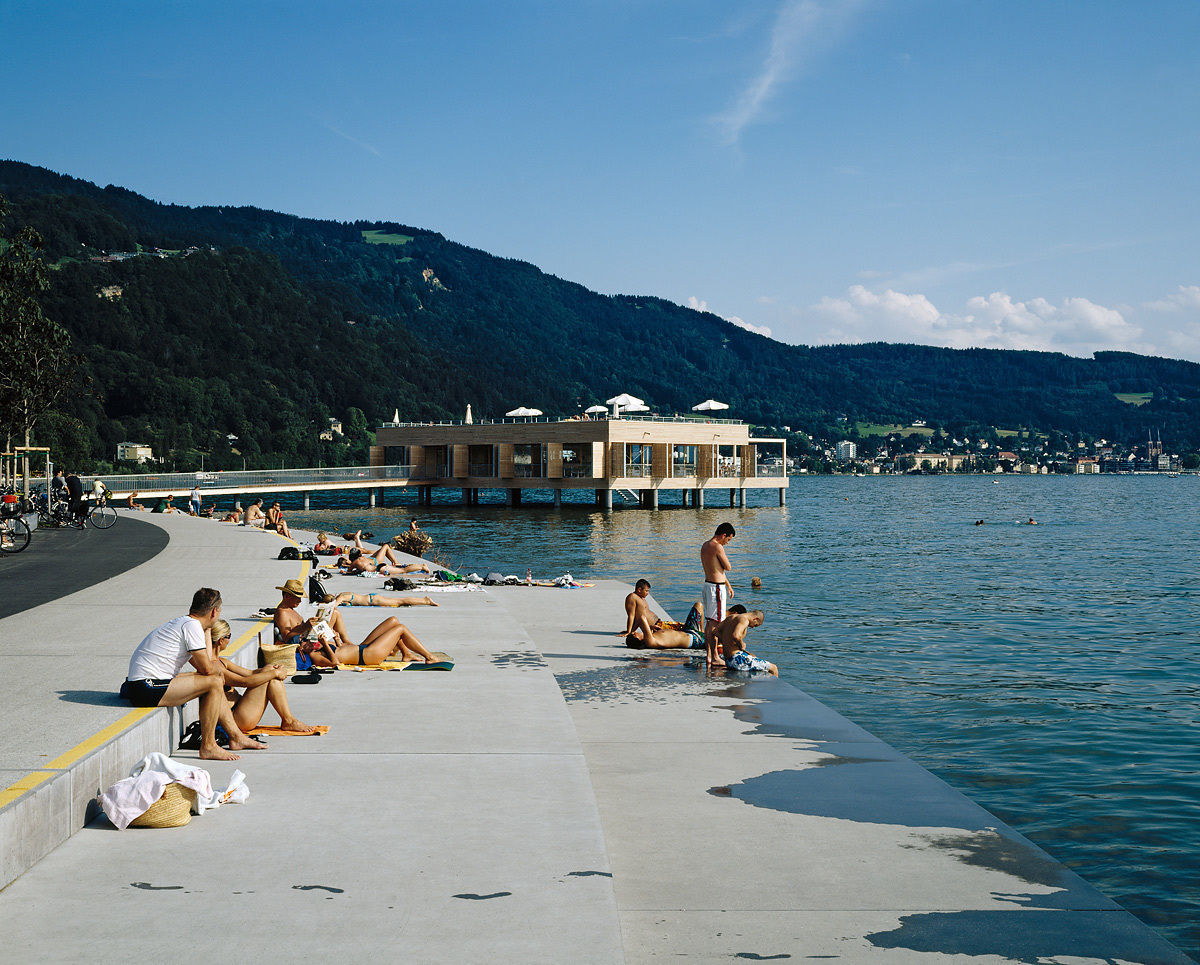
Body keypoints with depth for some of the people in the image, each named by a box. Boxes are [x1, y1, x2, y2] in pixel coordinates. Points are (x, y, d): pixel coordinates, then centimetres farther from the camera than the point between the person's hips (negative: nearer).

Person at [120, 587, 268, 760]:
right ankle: (208, 746, -9)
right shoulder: (191, 625, -14)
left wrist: (207, 629, 23)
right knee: (214, 683, -15)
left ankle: (236, 736, 22)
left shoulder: (182, 622, 17)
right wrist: (217, 667, 7)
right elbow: (207, 668, -15)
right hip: (147, 689, -11)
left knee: (214, 680, 17)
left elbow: (206, 661, 19)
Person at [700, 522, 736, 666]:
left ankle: (708, 654, 21)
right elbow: (727, 567, -9)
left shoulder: (705, 546, 14)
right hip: (717, 587, -10)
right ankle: (714, 657, -3)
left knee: (709, 622, 15)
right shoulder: (717, 547, -17)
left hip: (708, 584, 10)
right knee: (715, 623, -6)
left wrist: (728, 584, 29)